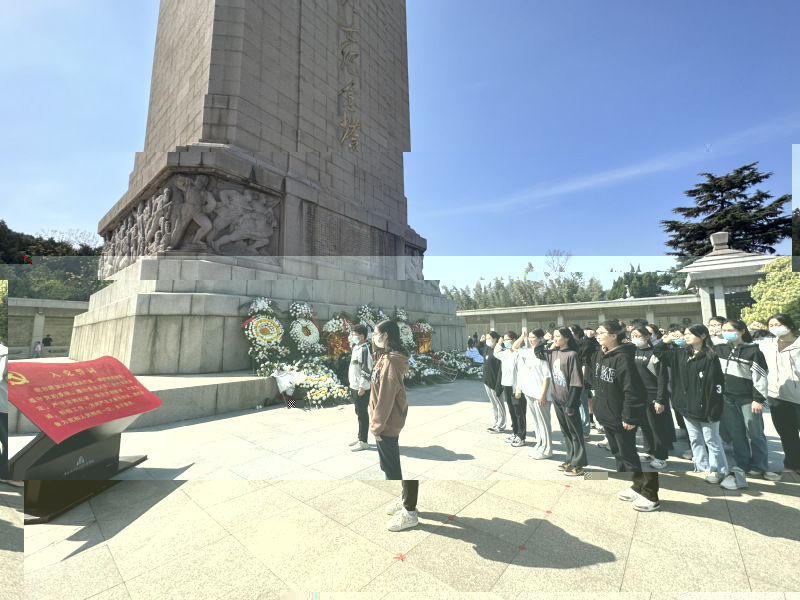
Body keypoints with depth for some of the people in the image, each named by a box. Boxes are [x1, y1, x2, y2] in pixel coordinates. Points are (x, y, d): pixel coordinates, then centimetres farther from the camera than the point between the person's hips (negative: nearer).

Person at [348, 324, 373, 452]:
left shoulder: (364, 349, -18)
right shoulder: (357, 348, 13)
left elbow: (367, 369, -22)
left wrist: (362, 386, -22)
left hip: (361, 388, -10)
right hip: (355, 387, 10)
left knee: (363, 414, 0)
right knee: (359, 414, 18)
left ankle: (363, 442, 11)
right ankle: (360, 437, 30)